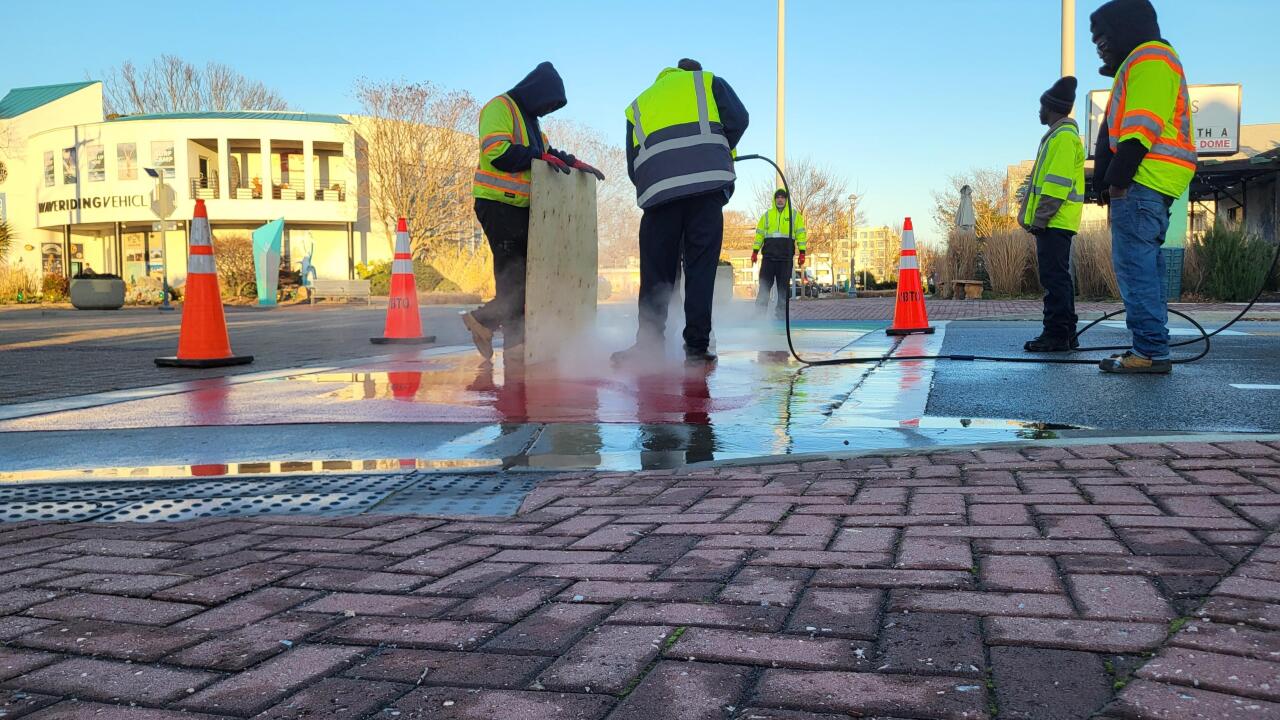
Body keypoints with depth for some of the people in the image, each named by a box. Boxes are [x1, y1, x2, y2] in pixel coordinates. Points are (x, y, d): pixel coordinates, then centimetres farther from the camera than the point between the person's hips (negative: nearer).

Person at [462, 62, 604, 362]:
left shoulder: (529, 119, 24)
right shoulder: (500, 108, -7)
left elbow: (547, 153, 29)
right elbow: (497, 151, -20)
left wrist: (575, 163, 14)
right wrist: (539, 156, -18)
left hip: (521, 208, 9)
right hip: (498, 204, -9)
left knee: (528, 273, 6)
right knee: (512, 274, -7)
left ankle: (483, 320, 12)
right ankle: (515, 342, -2)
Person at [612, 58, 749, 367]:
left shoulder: (638, 104, 30)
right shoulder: (709, 82, 23)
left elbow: (633, 166, 22)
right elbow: (738, 120, 8)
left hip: (658, 191, 2)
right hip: (707, 184, -2)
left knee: (656, 272, 6)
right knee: (700, 269, 1)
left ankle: (648, 345, 5)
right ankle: (697, 348, 0)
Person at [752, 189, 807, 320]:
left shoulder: (795, 215, 8)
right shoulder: (767, 215, 13)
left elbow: (801, 234, 6)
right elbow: (759, 233, 14)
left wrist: (802, 253, -2)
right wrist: (755, 251, 7)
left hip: (786, 256, -1)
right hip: (769, 255, 1)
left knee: (784, 286, 3)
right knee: (764, 284, -3)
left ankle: (782, 314, 8)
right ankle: (759, 312, -2)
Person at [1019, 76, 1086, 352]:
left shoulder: (1064, 136, -10)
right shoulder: (1059, 135, 22)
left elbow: (1058, 183, -18)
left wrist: (1040, 217, -20)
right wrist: (1034, 216, 20)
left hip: (1054, 222, -10)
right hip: (1055, 223, 10)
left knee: (1054, 278, -11)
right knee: (1058, 278, 12)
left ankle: (1056, 334, -11)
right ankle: (1066, 334, 17)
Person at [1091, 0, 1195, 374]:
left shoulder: (1148, 58, -5)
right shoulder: (1140, 62, 28)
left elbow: (1142, 124, -17)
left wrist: (1118, 177, -21)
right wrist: (1112, 178, 18)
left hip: (1143, 182, -11)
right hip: (1150, 184, 11)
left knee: (1134, 265, -13)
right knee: (1142, 265, 11)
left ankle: (1151, 351, -14)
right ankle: (1151, 349, 14)